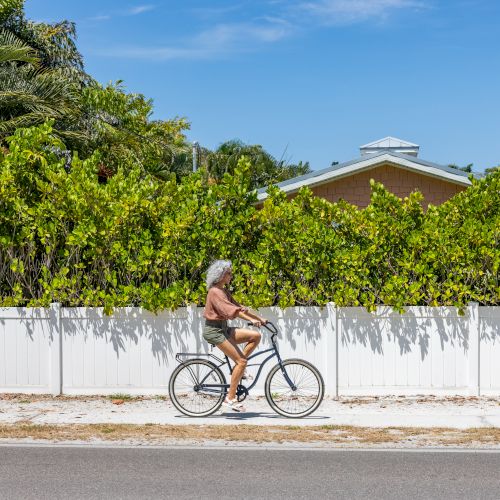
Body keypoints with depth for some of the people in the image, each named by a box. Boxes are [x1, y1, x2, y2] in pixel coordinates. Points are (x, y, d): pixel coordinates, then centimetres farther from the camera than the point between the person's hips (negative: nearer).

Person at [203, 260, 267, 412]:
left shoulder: (224, 291, 15)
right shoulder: (215, 292, -15)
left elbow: (239, 307, 14)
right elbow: (231, 310, -27)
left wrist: (260, 318, 6)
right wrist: (251, 320, -34)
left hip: (223, 329, 9)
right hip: (214, 330, -9)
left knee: (256, 336, -2)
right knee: (241, 361, -13)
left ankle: (238, 369, 5)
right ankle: (230, 399, -8)